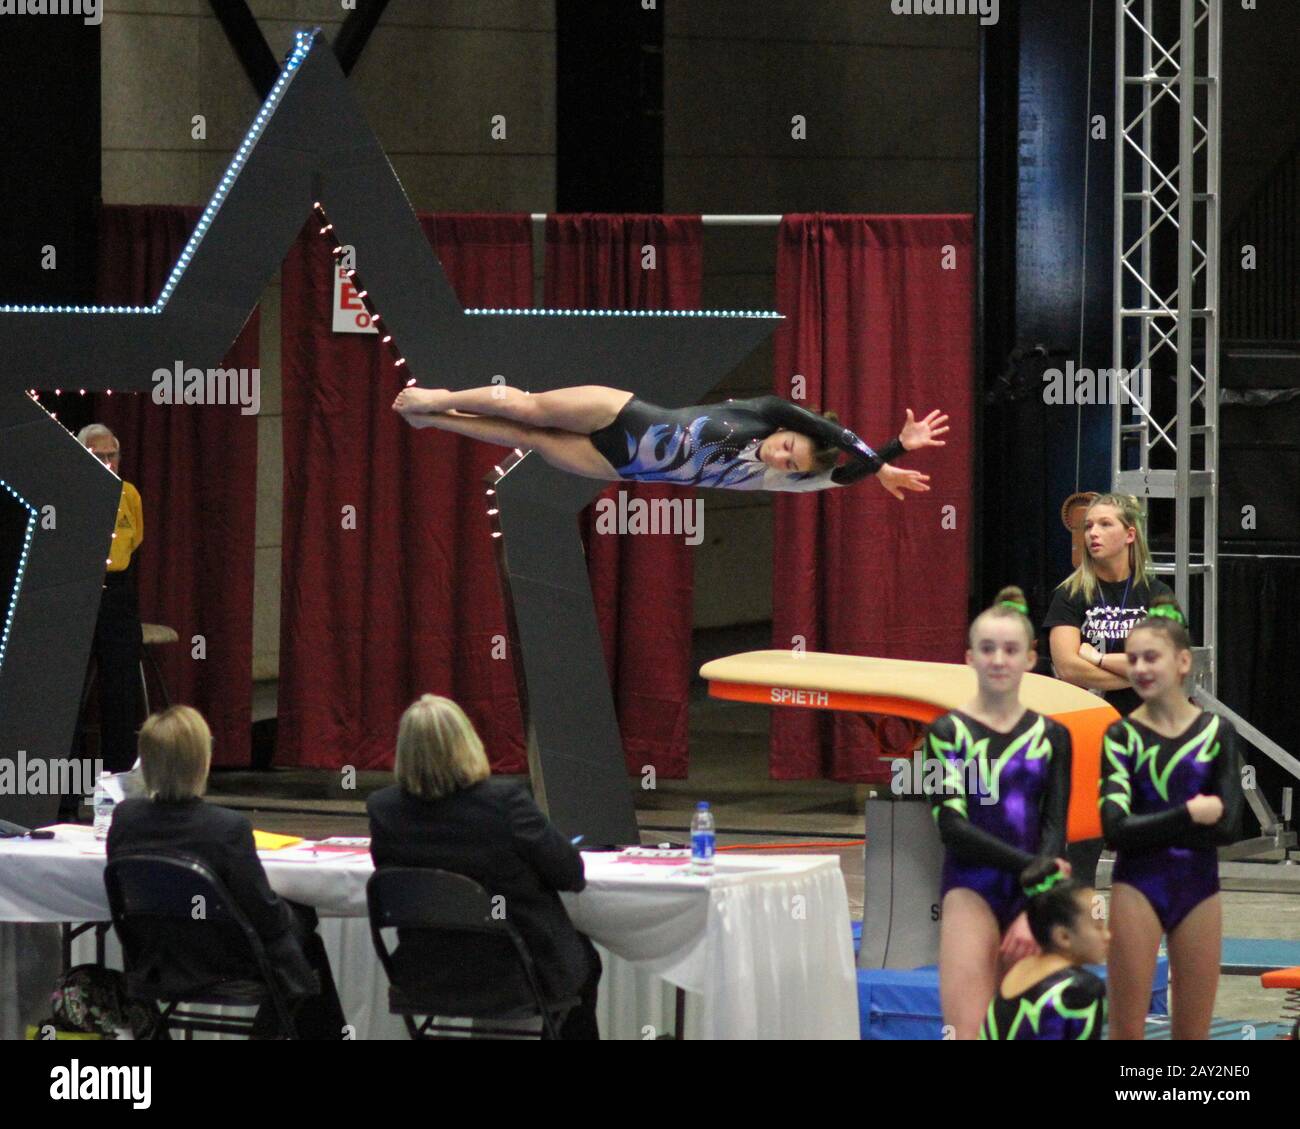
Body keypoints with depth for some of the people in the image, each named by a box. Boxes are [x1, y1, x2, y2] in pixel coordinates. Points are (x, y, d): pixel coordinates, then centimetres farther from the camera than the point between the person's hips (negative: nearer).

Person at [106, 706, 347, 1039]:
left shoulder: (125, 817, -12)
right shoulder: (228, 828, -28)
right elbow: (265, 915, -19)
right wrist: (287, 913, 5)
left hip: (154, 962, 5)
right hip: (222, 967, -5)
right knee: (300, 915, 26)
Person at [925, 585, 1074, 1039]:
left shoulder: (1051, 736, 8)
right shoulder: (948, 732, 0)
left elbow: (1055, 830, 2)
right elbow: (952, 827, -8)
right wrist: (1034, 867, -14)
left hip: (1034, 897, 3)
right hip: (971, 890, -3)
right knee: (971, 1031, -14)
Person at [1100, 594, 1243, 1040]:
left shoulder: (1217, 732, 0)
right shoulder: (1122, 736, -3)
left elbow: (1228, 826, -10)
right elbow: (1115, 831, -14)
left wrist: (1150, 829, -14)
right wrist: (1190, 815, -14)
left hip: (1198, 888, 2)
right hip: (1137, 889, -2)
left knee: (1193, 1033, 7)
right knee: (1127, 1029, -1)